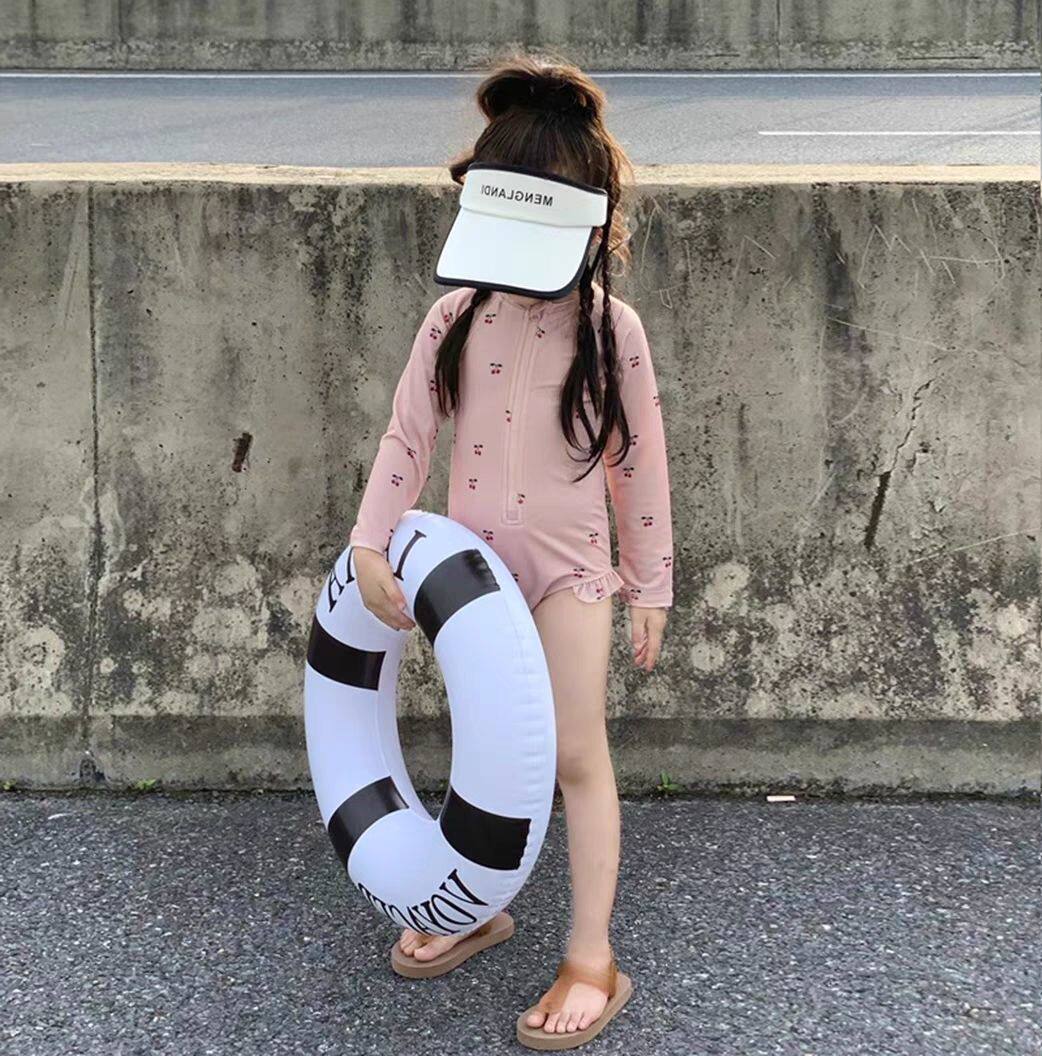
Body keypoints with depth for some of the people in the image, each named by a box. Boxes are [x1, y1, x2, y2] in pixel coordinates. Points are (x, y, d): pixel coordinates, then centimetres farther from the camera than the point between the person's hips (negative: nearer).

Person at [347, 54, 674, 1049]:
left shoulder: (613, 329, -10)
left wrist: (650, 587, -1)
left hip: (569, 563, -3)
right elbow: (408, 434, -1)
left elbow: (640, 464, -4)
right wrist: (371, 544, -9)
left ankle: (591, 958, 8)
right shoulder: (456, 318, -4)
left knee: (577, 754, -1)